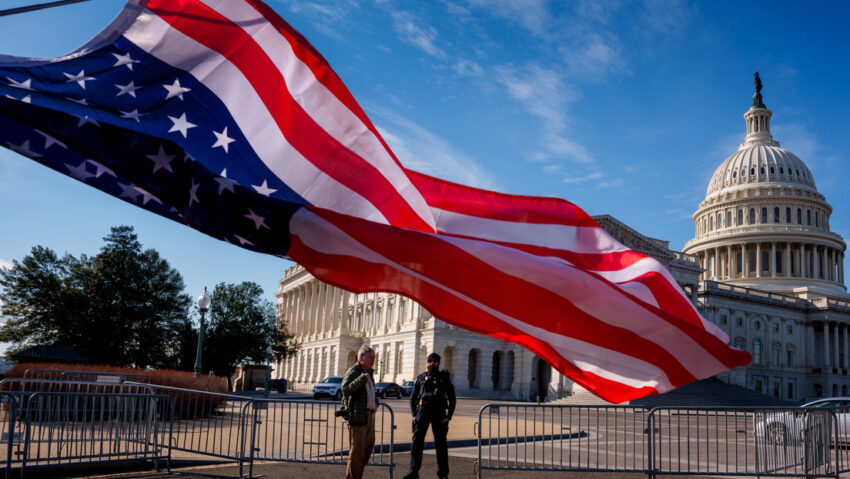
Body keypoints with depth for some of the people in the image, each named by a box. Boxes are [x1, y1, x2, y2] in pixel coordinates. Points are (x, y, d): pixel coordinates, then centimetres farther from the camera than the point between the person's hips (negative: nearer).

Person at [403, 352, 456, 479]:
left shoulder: (445, 377, 9)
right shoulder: (420, 378, 13)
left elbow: (452, 398, 8)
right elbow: (413, 398, 15)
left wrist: (449, 416, -2)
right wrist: (414, 415, 2)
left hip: (439, 412, -1)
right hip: (423, 410, 1)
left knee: (440, 442, 3)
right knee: (417, 440, -9)